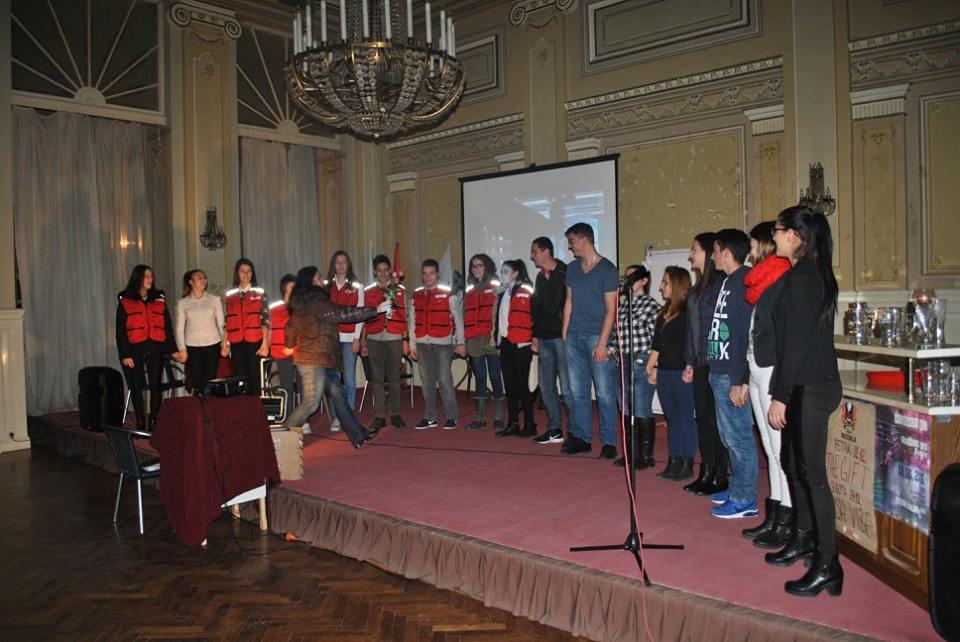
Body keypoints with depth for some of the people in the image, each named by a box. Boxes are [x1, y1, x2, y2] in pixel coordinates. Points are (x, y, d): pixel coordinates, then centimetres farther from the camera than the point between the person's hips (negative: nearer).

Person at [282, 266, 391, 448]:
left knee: (337, 394, 10)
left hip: (317, 359, 10)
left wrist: (290, 346, 45)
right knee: (311, 403, -6)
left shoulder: (300, 304, 13)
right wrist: (376, 310, -13)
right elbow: (344, 314, -17)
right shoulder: (316, 302, -15)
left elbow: (291, 327, 25)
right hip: (314, 360, -10)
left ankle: (358, 436, 15)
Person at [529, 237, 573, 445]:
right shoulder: (540, 278, 17)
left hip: (562, 338, -8)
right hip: (545, 339, 8)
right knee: (546, 387, 10)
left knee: (567, 389, -7)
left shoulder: (565, 274, -7)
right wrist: (535, 336, 18)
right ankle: (555, 430, 19)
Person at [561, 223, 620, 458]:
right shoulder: (572, 269, 13)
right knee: (578, 390, 9)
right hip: (574, 336, 6)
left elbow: (611, 310, -8)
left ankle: (609, 442, 6)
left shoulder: (607, 269, -5)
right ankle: (581, 438, 18)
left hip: (597, 336, -6)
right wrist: (564, 335, 10)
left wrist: (602, 343, -14)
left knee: (604, 392, -2)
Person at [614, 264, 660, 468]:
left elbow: (658, 338, -7)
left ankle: (646, 455, 10)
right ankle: (631, 452, 24)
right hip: (624, 362, 6)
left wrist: (652, 364, -11)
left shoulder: (651, 305, -6)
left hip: (642, 362, -6)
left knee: (642, 411, -3)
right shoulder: (621, 304, 11)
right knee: (627, 410, 13)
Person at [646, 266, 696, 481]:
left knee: (685, 419, 0)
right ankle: (674, 462, 19)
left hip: (682, 373, -8)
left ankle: (687, 464, 8)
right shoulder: (664, 312, 15)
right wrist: (651, 366, 16)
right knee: (672, 419, 12)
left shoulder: (688, 311, -9)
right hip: (664, 372, 8)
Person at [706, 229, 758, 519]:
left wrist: (741, 380, -21)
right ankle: (737, 488, 29)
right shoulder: (728, 282, 14)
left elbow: (746, 334, -20)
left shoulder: (743, 283, -15)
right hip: (719, 372, 10)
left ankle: (744, 500, 9)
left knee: (738, 436, -1)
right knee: (729, 436, 17)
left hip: (732, 376, -10)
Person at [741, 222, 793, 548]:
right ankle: (773, 517, 23)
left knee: (781, 446, -3)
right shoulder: (762, 282, 16)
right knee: (771, 447, 14)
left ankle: (786, 523, 6)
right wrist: (745, 379, 17)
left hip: (773, 372, -10)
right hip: (757, 372, 10)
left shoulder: (783, 282, -12)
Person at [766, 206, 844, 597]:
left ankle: (827, 565, 4)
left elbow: (796, 343, -19)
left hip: (810, 388, -10)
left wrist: (780, 396, -16)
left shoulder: (799, 279, -17)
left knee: (811, 471, -4)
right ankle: (804, 539, 32)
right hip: (813, 384, 10)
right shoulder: (817, 276, 12)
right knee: (792, 461, 18)